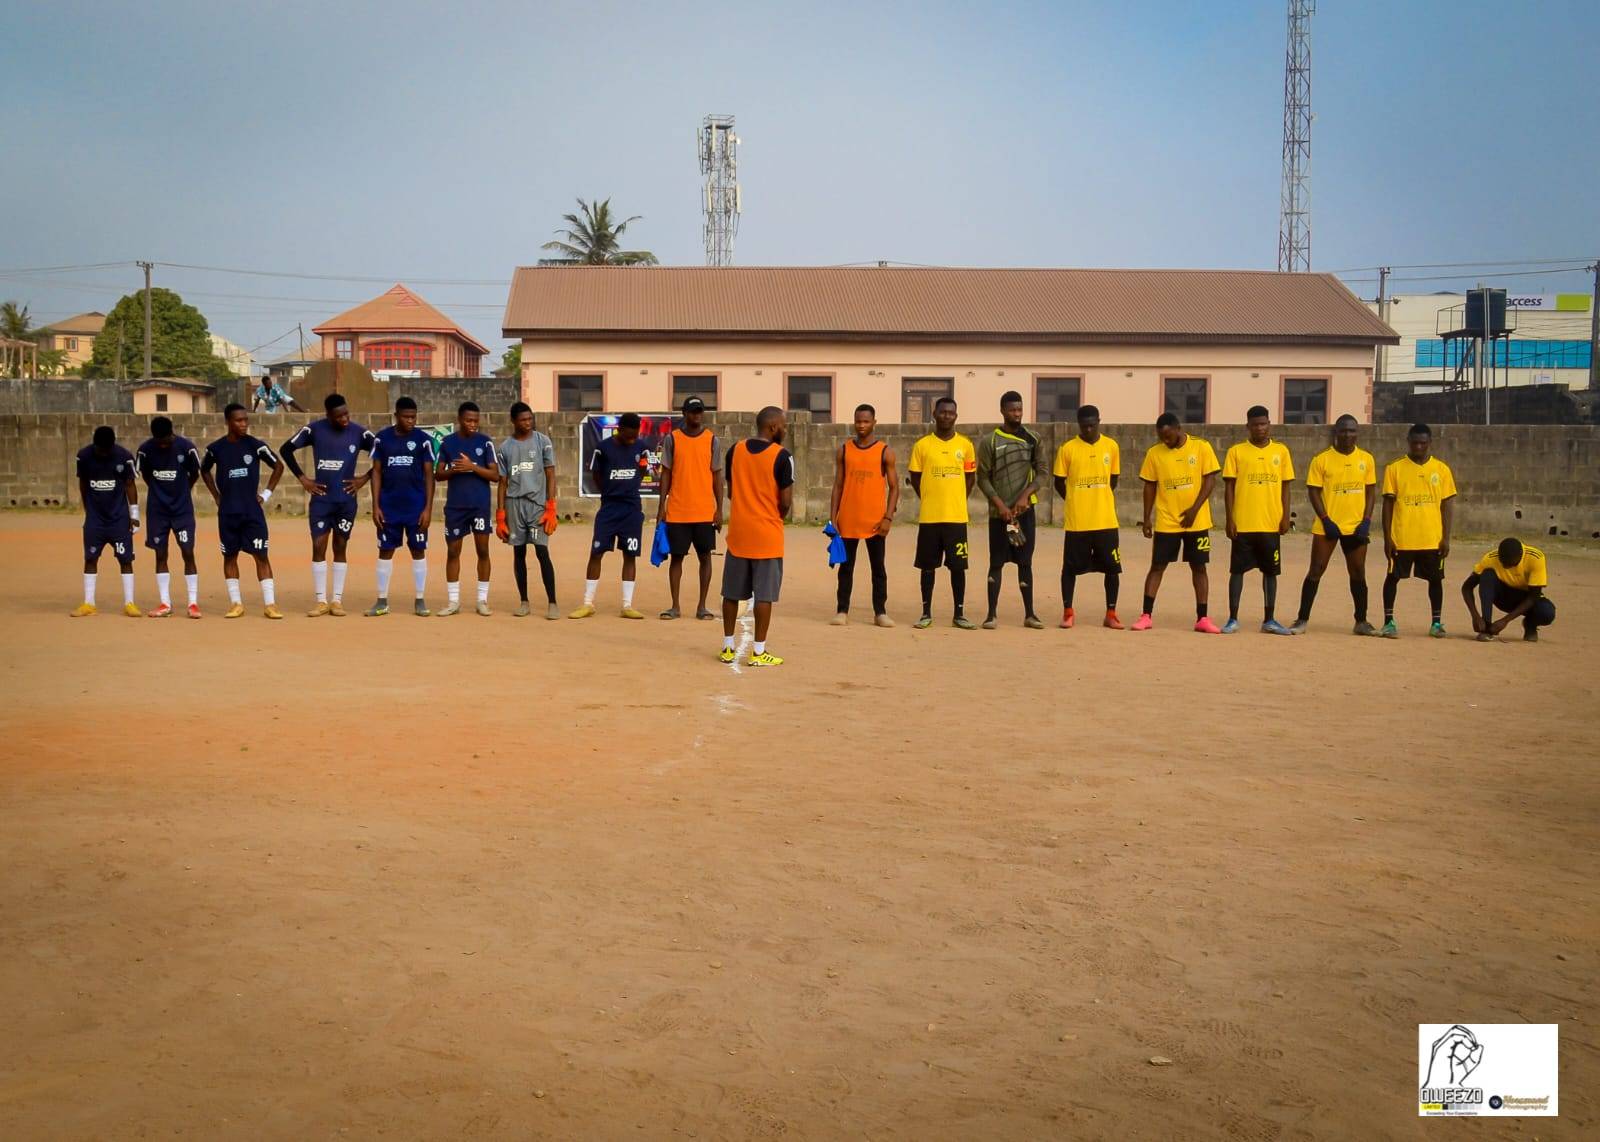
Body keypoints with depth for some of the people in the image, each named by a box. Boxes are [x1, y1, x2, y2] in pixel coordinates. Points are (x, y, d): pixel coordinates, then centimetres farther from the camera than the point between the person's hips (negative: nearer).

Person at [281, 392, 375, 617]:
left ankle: (337, 600, 11)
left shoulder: (358, 432, -4)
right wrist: (302, 478, 0)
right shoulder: (315, 429, -4)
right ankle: (321, 601, 5)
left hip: (346, 500, 0)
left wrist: (365, 478, -2)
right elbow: (287, 449, 5)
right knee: (318, 547, -2)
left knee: (340, 548, 6)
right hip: (321, 499, 0)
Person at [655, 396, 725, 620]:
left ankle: (702, 606, 11)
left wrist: (719, 509, -2)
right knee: (676, 557, 5)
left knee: (705, 557, 4)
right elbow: (666, 473, 5)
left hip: (705, 512, 0)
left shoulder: (713, 440, 3)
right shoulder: (672, 439, 2)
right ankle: (675, 606, 12)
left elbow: (717, 476, 3)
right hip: (677, 512, 0)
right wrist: (661, 506, -1)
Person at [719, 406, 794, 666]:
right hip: (767, 536, -5)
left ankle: (728, 647, 17)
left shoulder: (735, 450, 5)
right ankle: (759, 652, 2)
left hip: (738, 532, 5)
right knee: (764, 594, 0)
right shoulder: (781, 455, -11)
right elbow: (786, 501, -11)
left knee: (732, 593, 12)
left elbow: (730, 492, 11)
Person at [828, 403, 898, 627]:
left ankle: (880, 612, 11)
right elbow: (838, 485, 7)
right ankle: (842, 611, 13)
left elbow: (894, 487, 0)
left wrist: (888, 517, -10)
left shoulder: (885, 451, 0)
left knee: (878, 567, 4)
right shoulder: (844, 450, 6)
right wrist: (833, 518, 0)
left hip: (875, 521, -1)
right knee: (846, 566, 7)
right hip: (848, 520, 2)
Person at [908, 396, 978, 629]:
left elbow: (971, 477, 12)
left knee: (958, 566, 2)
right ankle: (926, 613, 14)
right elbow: (914, 477, 8)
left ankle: (959, 614, 11)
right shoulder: (922, 445, 1)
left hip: (957, 516, 1)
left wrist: (956, 501, 8)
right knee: (928, 566, 5)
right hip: (929, 516, 0)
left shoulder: (965, 445, 4)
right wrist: (929, 500, 7)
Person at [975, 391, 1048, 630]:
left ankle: (1029, 614, 11)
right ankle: (991, 614, 4)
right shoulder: (989, 441, -2)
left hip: (1025, 510, 2)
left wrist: (1025, 495, -11)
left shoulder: (1032, 440, 6)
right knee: (996, 563, 0)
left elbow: (1042, 472, 3)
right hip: (999, 512, -2)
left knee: (1025, 562, 6)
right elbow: (983, 478, -3)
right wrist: (1000, 504, -12)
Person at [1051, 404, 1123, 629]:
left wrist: (1098, 500, 12)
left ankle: (1111, 613, 14)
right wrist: (1076, 503, 8)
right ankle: (1068, 612, 15)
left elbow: (1113, 479, 14)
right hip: (1076, 522, -2)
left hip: (1106, 520, 2)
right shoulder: (1067, 449, -4)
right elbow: (1059, 483, 4)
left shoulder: (1111, 446, 3)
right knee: (1070, 567, 4)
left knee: (1112, 567, 3)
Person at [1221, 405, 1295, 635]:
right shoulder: (1236, 452, 1)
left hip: (1271, 524, 2)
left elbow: (1285, 486, 8)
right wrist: (1229, 519, -6)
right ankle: (1233, 619, 8)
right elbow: (1229, 487, 0)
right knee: (1237, 570, 2)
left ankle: (1269, 620, 16)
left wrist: (1285, 517, -2)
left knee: (1270, 571, 7)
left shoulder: (1281, 450, 6)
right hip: (1242, 524, -2)